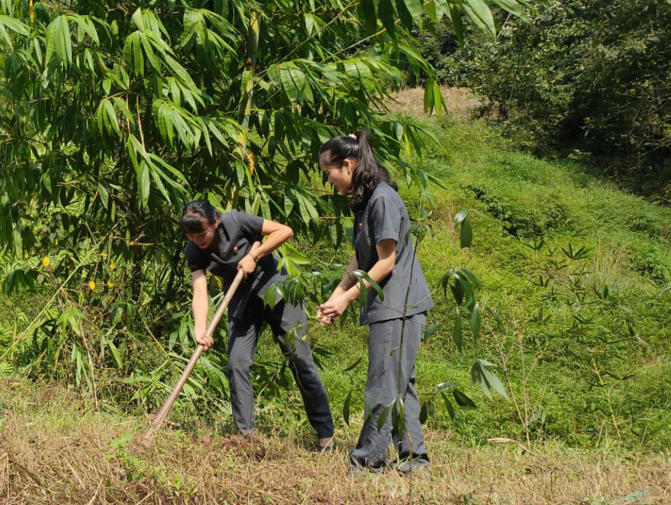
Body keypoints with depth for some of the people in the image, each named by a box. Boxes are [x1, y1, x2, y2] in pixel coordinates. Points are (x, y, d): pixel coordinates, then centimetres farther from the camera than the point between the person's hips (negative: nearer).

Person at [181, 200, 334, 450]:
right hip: (240, 299, 4)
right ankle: (246, 435, 2)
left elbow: (285, 231, -19)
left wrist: (254, 256, -26)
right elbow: (200, 293, -21)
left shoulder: (235, 222, -23)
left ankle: (326, 434, 4)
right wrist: (200, 329, -37)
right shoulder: (194, 252, -12)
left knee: (300, 359, -3)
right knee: (237, 363, -8)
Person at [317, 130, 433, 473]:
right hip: (389, 306, 10)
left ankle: (368, 459, 0)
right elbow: (362, 259, 15)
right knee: (400, 384, 12)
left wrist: (347, 298, -11)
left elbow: (386, 262, -17)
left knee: (383, 386, -4)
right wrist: (336, 296, 5)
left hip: (398, 306, -10)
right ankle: (414, 456, 16)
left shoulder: (382, 199, -16)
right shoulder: (364, 200, 13)